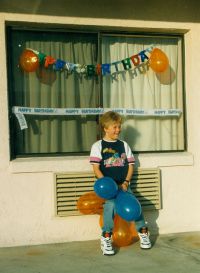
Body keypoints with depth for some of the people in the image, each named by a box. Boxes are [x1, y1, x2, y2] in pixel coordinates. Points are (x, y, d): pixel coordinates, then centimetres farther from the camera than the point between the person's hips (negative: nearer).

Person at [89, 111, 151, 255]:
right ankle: (106, 238, -23)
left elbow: (131, 165, 13)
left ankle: (143, 232, 2)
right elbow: (96, 168, -3)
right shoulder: (98, 146, 5)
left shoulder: (124, 145, 17)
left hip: (123, 184, 3)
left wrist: (126, 182, -3)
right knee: (111, 203, -31)